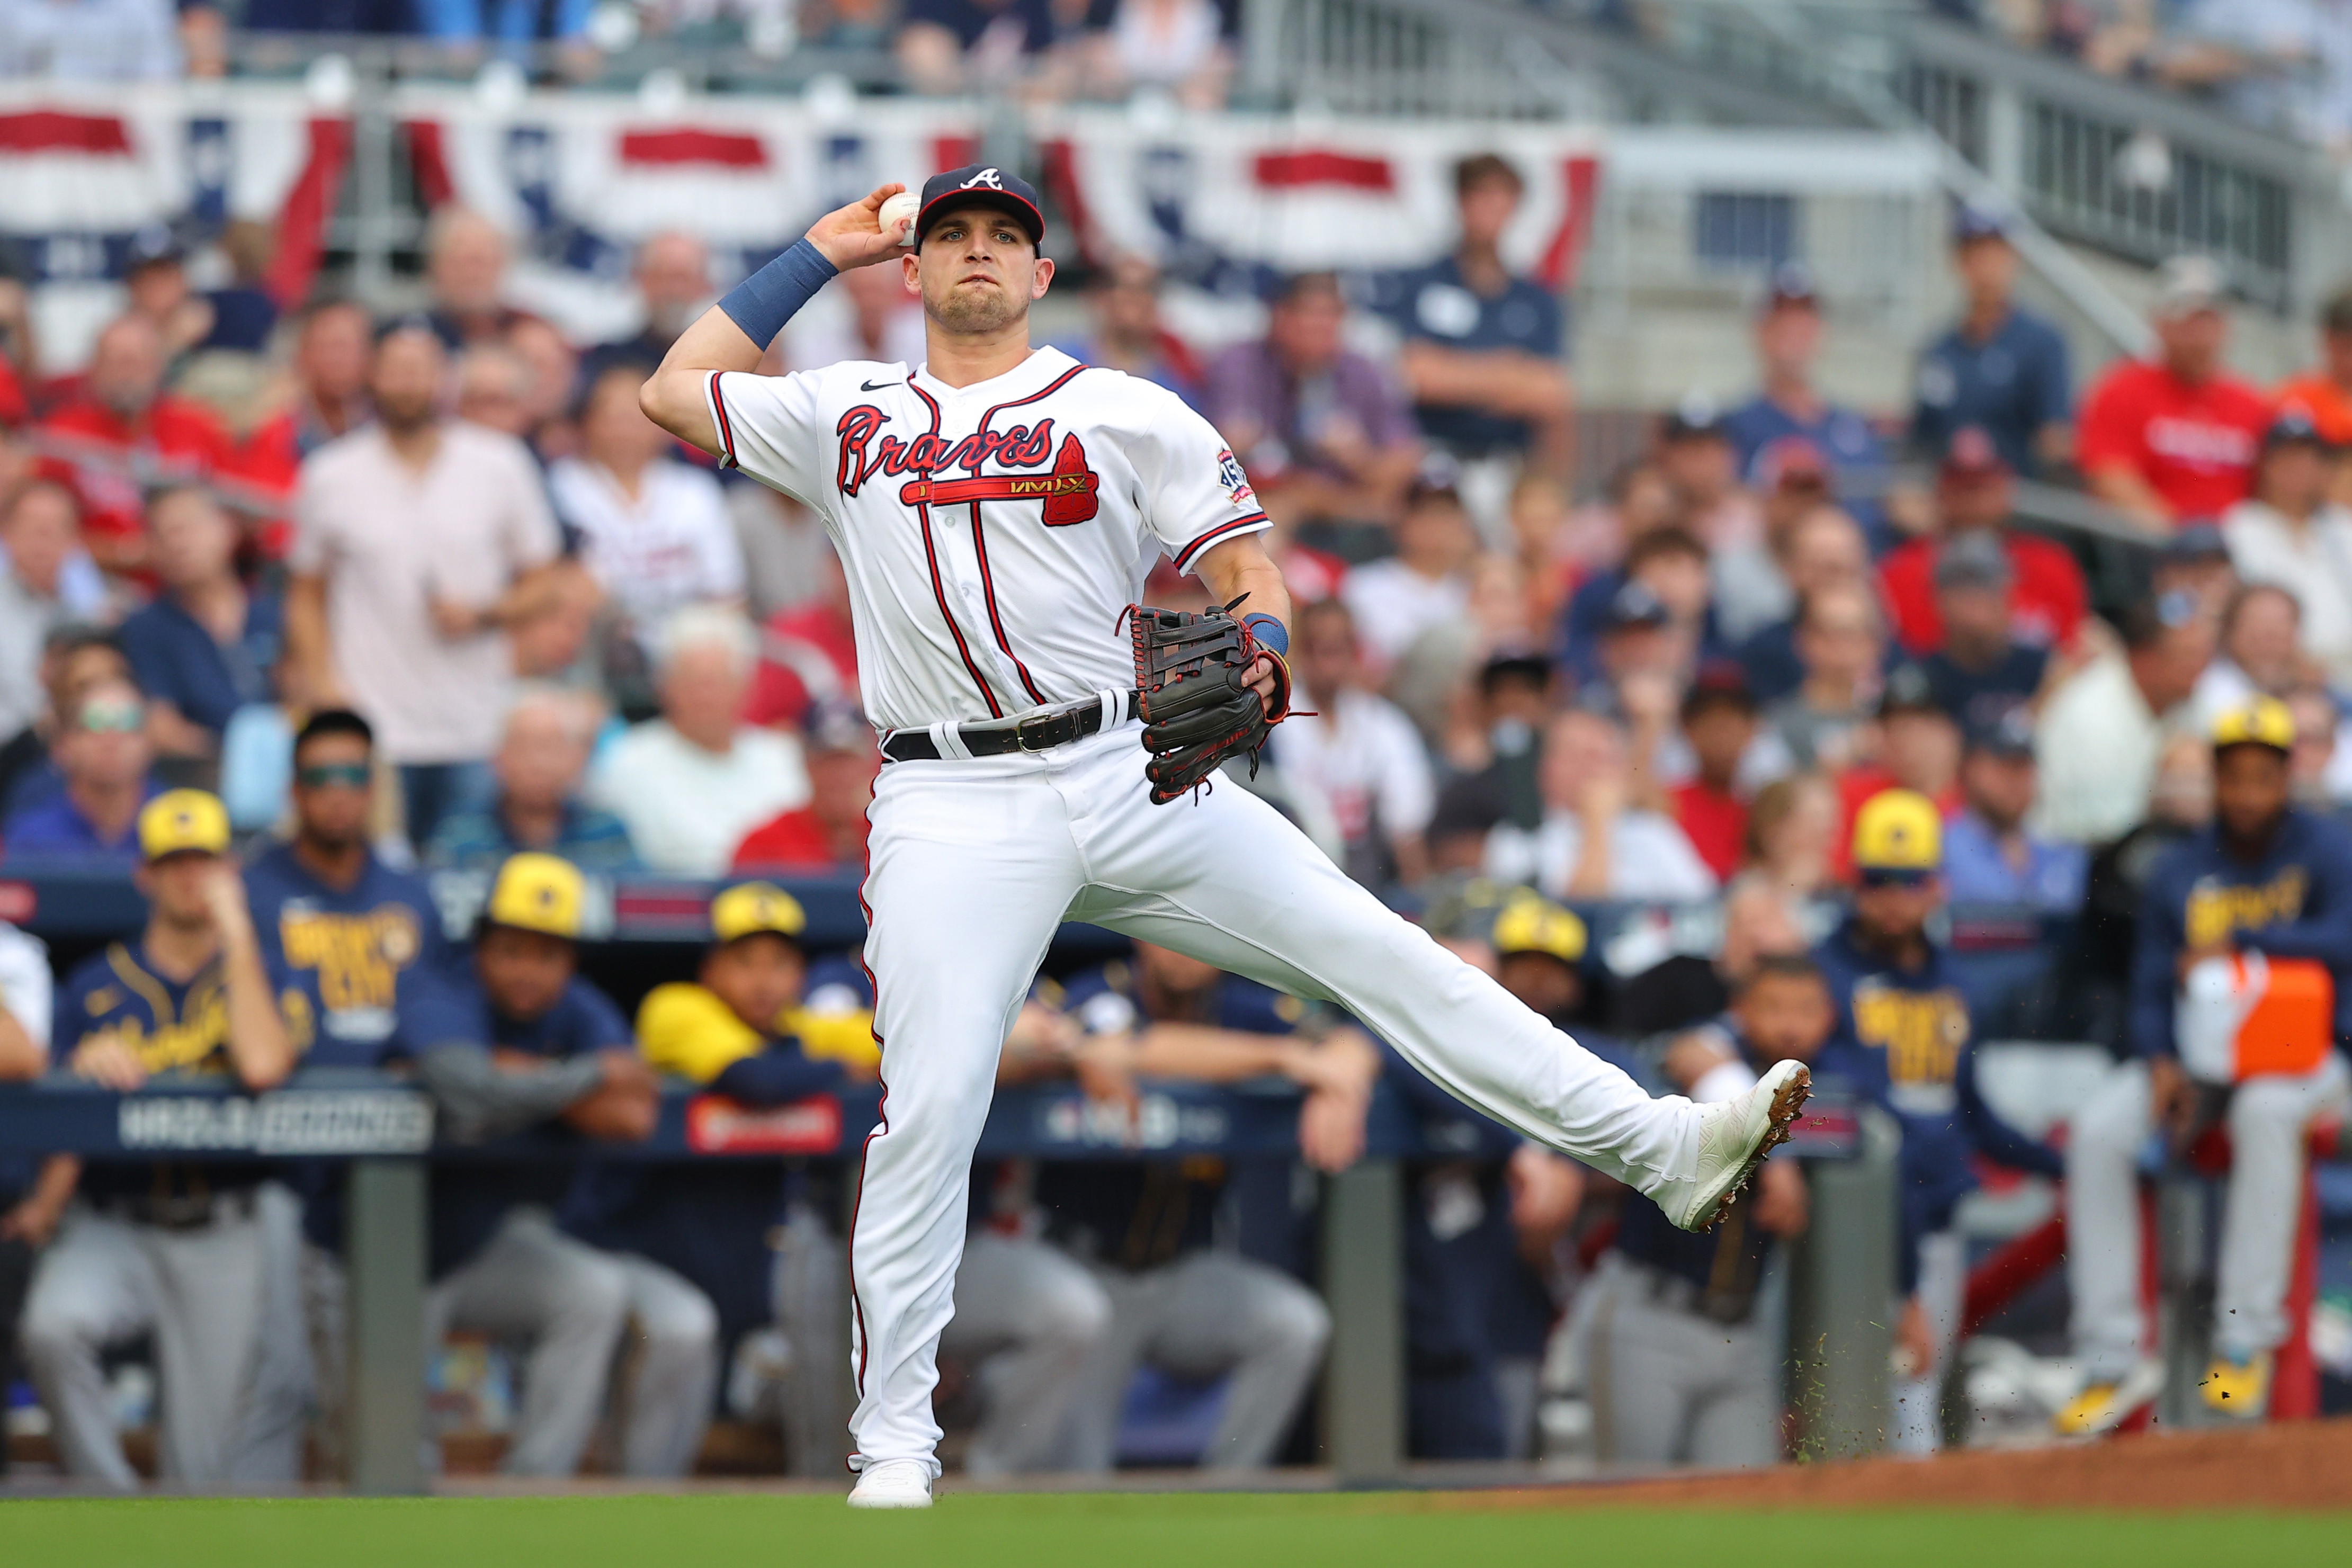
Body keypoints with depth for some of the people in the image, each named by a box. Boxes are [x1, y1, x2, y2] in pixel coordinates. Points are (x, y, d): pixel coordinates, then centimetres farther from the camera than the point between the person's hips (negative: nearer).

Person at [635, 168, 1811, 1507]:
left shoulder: (1128, 414, 9)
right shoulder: (847, 419, 15)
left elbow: (1245, 564, 6)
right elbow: (678, 390, 20)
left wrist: (1255, 656, -18)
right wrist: (820, 254, 20)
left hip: (1131, 777, 0)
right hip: (954, 816, 0)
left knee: (1371, 951, -7)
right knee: (931, 1110, -10)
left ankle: (1663, 1152, -10)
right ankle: (893, 1447, -3)